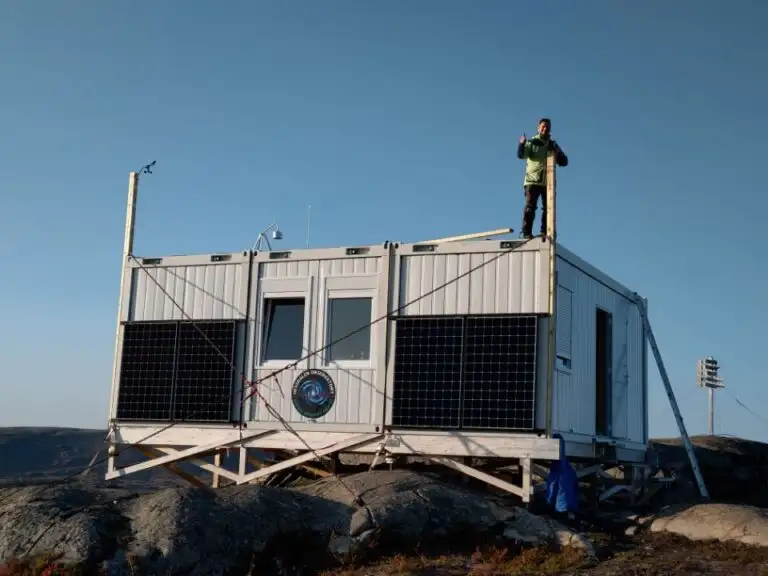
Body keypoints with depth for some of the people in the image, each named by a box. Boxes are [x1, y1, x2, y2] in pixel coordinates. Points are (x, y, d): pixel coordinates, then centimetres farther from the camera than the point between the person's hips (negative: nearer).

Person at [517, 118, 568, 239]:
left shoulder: (553, 145, 17)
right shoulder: (532, 142, 7)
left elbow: (564, 162, 11)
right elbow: (521, 155, -10)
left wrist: (559, 154, -11)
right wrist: (522, 144, -31)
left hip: (548, 182, 4)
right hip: (533, 180, -4)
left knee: (548, 208, 3)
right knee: (530, 207, -10)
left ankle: (546, 233, 7)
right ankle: (527, 233, -12)